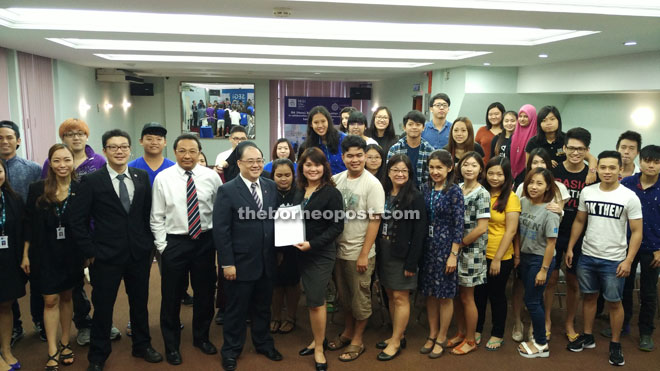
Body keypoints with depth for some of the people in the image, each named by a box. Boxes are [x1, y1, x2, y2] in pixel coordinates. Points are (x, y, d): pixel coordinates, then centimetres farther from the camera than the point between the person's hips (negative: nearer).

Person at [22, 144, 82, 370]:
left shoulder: (81, 190, -6)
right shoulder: (37, 190, -4)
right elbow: (29, 225, 0)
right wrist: (26, 255, 0)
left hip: (72, 254, 0)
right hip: (45, 254, 0)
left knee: (66, 297, 14)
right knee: (50, 301, 4)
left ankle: (64, 343, 28)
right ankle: (52, 352, 12)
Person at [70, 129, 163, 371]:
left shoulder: (142, 177, 3)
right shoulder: (91, 181, -6)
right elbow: (78, 221, -5)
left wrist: (149, 244, 5)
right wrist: (89, 252, -7)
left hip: (139, 253, 3)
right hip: (105, 256, -3)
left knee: (140, 303, 16)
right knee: (103, 306, 10)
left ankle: (142, 346, 36)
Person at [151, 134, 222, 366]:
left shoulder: (211, 177, -3)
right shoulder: (163, 178, -5)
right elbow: (156, 218, -2)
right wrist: (163, 246, -5)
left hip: (205, 241, 2)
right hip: (174, 242, -1)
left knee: (205, 292, 14)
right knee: (171, 296, 9)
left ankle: (201, 337, 37)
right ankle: (171, 345, 29)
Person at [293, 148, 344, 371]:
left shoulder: (332, 193, -13)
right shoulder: (299, 191, 7)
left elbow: (337, 227, -16)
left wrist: (312, 244, -23)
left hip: (321, 254, -6)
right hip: (302, 253, 6)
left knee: (315, 301, -1)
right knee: (312, 299, 16)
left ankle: (319, 348, 17)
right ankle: (318, 340, 32)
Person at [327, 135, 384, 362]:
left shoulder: (372, 184, -14)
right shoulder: (337, 179, 1)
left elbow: (375, 221, -14)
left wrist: (364, 254, -16)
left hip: (359, 252, -5)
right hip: (338, 249, 5)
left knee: (360, 297, 10)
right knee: (344, 295, 19)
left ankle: (357, 340, 26)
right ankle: (347, 332, 37)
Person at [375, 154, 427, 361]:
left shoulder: (415, 197, -9)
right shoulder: (383, 193, 6)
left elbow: (419, 232, -12)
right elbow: (377, 224, 7)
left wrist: (411, 262, -15)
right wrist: (377, 252, 2)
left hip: (402, 254, -5)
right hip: (383, 252, 6)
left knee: (400, 297, 2)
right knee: (390, 295, 14)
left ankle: (396, 342, 15)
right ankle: (398, 335, 29)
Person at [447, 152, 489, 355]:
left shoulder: (482, 194, -12)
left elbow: (481, 228, -17)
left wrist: (460, 244, -11)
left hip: (471, 252, -5)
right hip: (455, 248, 5)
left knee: (466, 297, 5)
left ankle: (470, 340, 22)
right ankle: (461, 333, 32)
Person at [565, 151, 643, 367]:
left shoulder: (629, 197, -9)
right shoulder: (587, 192, 0)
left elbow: (636, 232, -7)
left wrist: (628, 260, -14)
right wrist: (570, 248, 5)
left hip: (613, 260, -3)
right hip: (587, 256, 3)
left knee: (614, 302, 7)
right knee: (589, 296, 15)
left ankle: (615, 344, 23)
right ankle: (587, 337, 30)